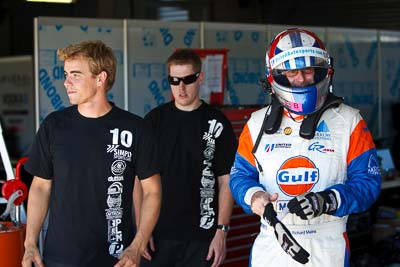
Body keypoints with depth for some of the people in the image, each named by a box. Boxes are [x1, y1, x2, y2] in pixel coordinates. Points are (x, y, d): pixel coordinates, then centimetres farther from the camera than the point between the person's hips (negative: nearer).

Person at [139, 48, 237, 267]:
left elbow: (226, 181, 1)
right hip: (158, 232, 1)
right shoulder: (155, 120, 3)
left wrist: (222, 231, -5)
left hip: (201, 234, -1)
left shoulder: (217, 124, 0)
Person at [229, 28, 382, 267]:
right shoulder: (258, 123, 6)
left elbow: (367, 181, -7)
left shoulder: (349, 122, -2)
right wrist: (254, 195, -13)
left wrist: (328, 201, -23)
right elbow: (241, 175, 9)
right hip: (271, 245, 2)